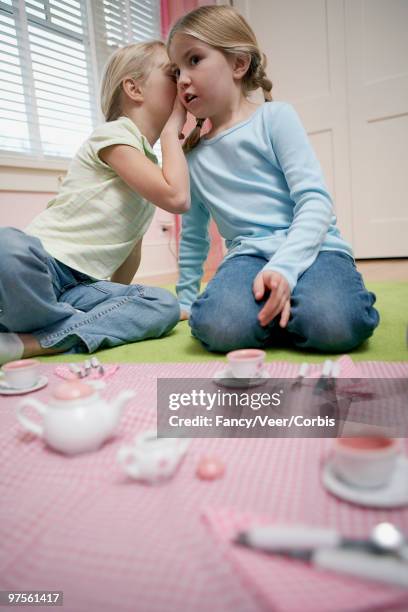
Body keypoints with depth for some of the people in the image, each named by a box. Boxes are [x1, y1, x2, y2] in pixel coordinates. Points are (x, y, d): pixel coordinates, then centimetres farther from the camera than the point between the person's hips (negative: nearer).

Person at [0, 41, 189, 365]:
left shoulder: (152, 163, 22)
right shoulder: (115, 134, -4)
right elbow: (177, 198, -16)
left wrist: (119, 296, 22)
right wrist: (172, 128, -2)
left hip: (82, 286, 8)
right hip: (40, 265, -7)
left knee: (165, 305, -18)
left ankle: (28, 342, -22)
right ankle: (87, 326, -16)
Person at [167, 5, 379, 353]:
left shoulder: (274, 117, 3)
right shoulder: (193, 157, 16)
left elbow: (315, 200, -7)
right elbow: (193, 236, 26)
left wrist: (284, 267, -22)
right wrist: (185, 298, 26)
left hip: (310, 246, -2)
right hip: (248, 255, 3)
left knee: (334, 325, -34)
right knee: (218, 326, -31)